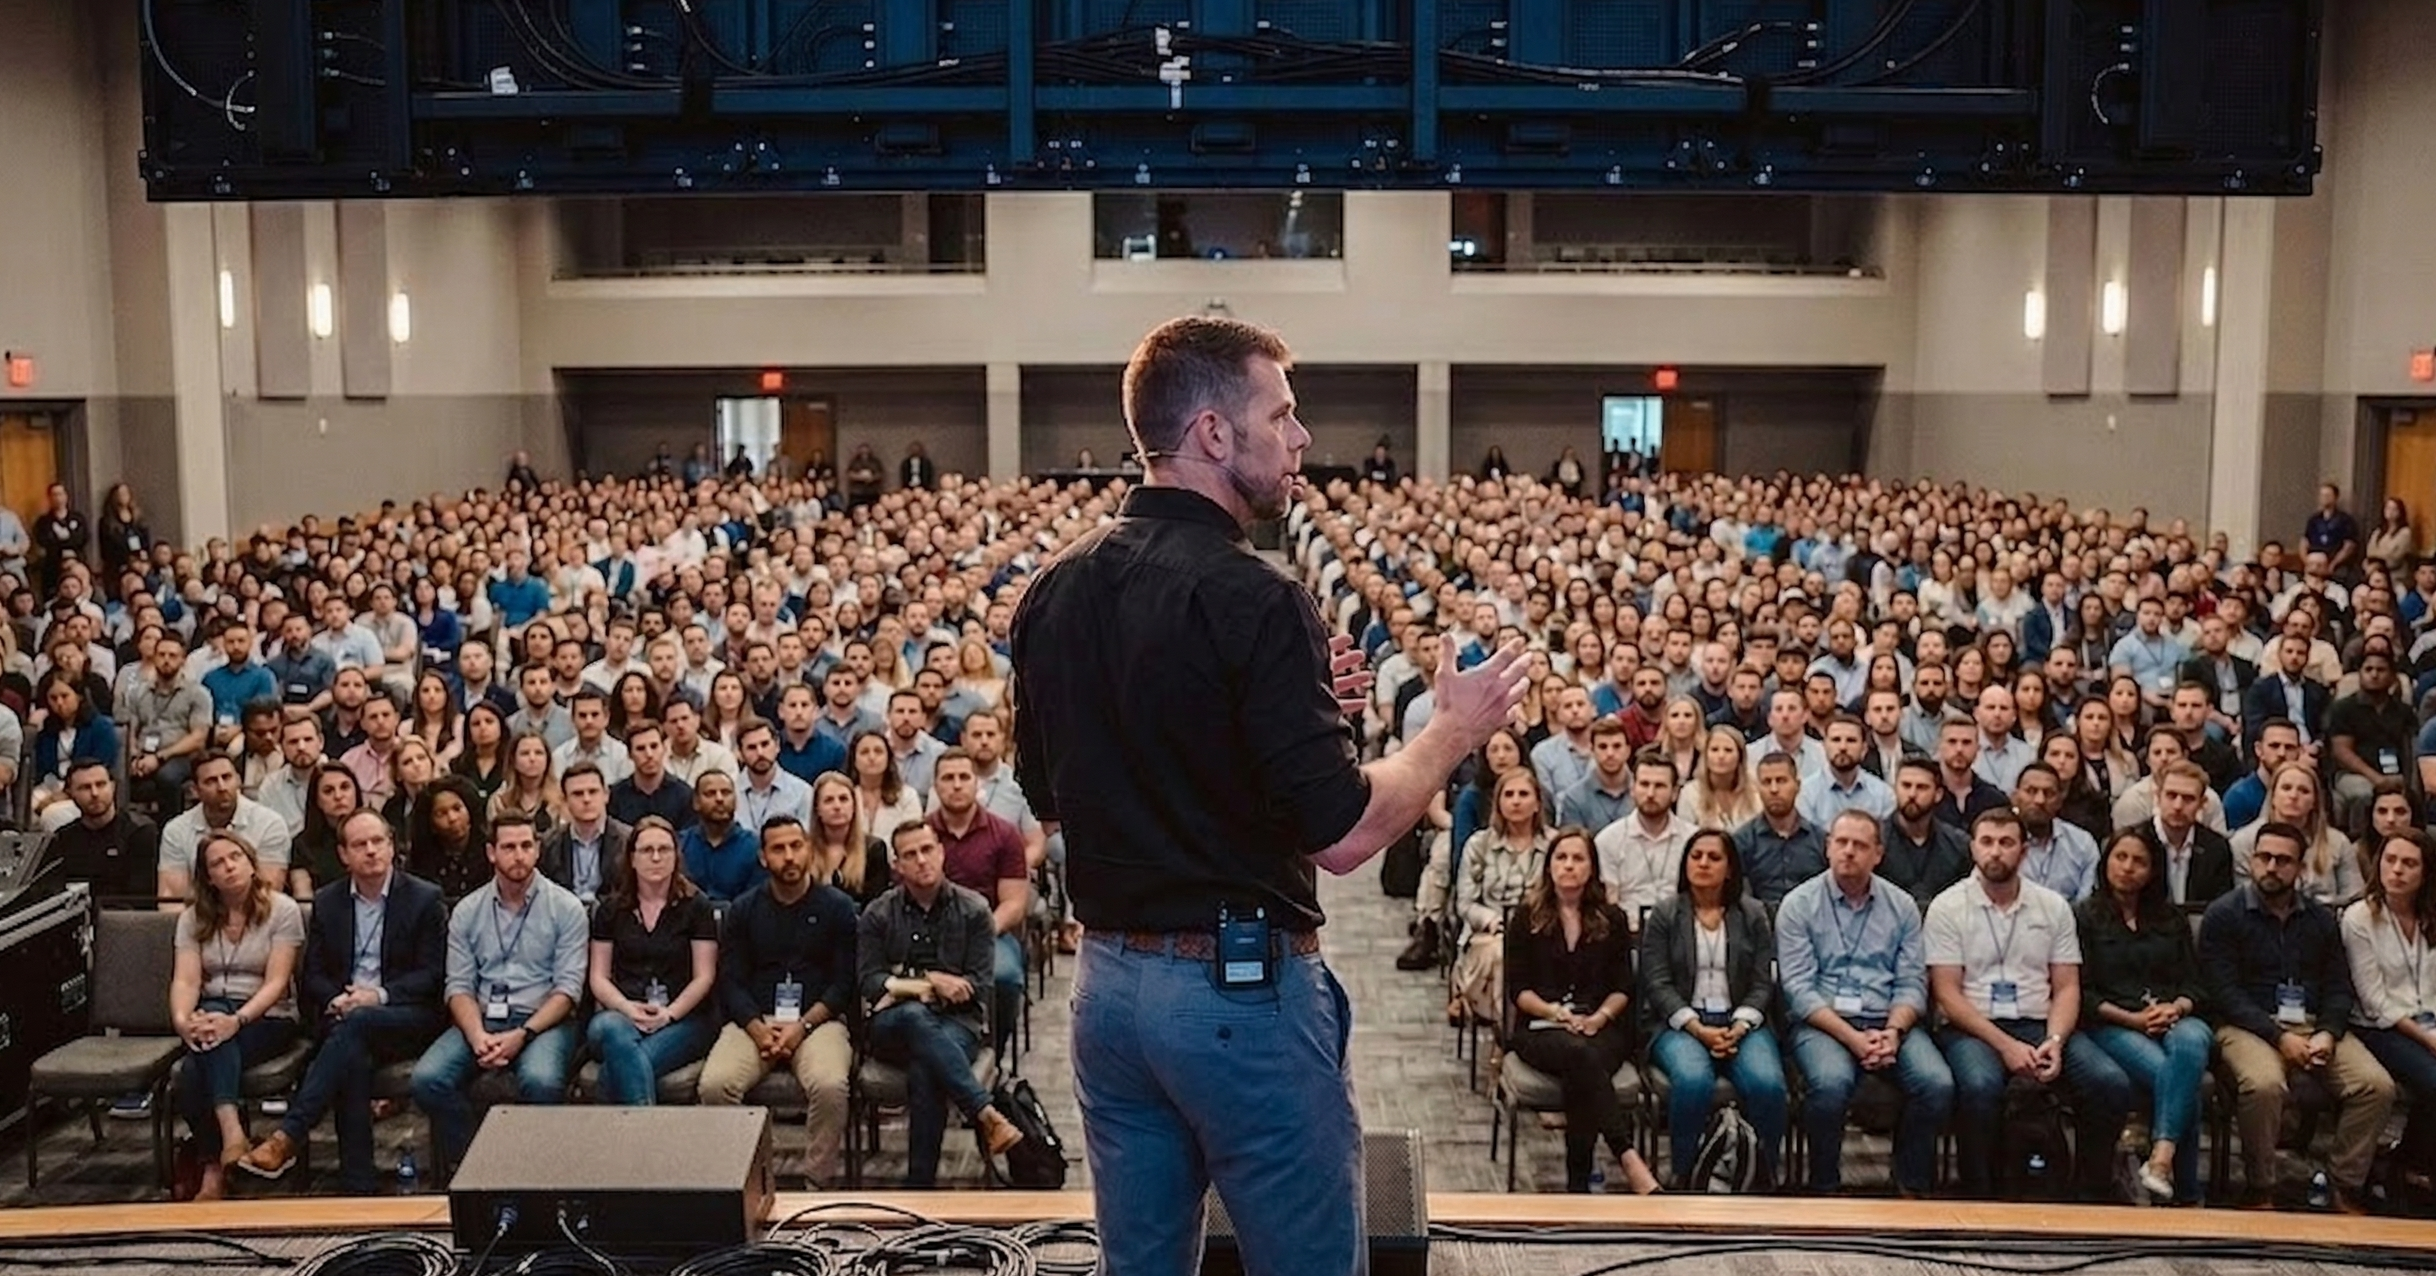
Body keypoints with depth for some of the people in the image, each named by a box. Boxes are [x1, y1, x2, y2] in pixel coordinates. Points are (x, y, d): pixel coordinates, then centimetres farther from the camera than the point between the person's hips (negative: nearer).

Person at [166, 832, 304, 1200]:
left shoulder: (282, 910, -2)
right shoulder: (194, 917, 11)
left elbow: (276, 982, -11)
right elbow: (185, 980, -2)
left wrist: (237, 1020, -28)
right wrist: (182, 1020, -24)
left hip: (268, 1018, -3)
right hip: (211, 1013, 3)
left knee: (195, 1071, -31)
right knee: (209, 1025, -35)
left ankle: (215, 1167, -25)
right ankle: (231, 1130, -38)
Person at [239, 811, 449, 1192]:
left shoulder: (425, 899, 3)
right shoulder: (327, 901, 14)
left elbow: (432, 975, -3)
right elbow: (312, 975, 12)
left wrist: (379, 996, -18)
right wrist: (336, 999, -10)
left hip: (407, 1018, -2)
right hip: (342, 1015, 2)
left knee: (357, 1023, -36)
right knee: (353, 1057, -33)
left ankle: (288, 1135, -38)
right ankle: (357, 1185, -32)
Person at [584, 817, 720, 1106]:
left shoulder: (696, 906, 9)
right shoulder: (611, 909, 16)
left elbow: (704, 977, 4)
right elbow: (599, 977, 11)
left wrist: (669, 1014, -12)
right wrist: (628, 1009, -9)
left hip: (683, 1017, -2)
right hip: (621, 1013, 2)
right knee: (609, 1029, -37)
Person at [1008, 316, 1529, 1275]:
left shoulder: (1055, 591, 5)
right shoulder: (1249, 599, -18)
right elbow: (1341, 834, -20)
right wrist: (1454, 731, -3)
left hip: (1108, 978, 7)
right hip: (1244, 983, -7)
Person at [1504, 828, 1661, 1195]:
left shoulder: (1612, 920, 14)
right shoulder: (1527, 918, 10)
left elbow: (1623, 988, 9)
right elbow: (1517, 989, 3)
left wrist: (1597, 1018, -11)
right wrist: (1559, 1014, -13)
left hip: (1601, 1028, 1)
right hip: (1539, 1027, -1)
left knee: (1580, 1077, -35)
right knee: (1580, 1055, -37)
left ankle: (1578, 1181, -32)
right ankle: (1629, 1159, -47)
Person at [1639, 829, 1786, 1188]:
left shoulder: (1753, 914, 13)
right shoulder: (1664, 916, 9)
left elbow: (1763, 983, 6)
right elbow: (1658, 984, -1)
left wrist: (1739, 1028, -11)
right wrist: (1698, 1030, -14)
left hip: (1741, 1022, 2)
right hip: (1680, 1023, -1)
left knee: (1767, 1082, -30)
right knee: (1693, 1080, -34)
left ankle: (1767, 1173, -8)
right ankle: (1683, 1174, -16)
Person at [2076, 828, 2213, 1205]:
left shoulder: (2171, 918, 24)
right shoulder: (2085, 916, 11)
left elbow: (2194, 983, 16)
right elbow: (2081, 993, 2)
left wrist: (2175, 1008, -7)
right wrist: (2132, 1019, -10)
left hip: (2174, 1020, 3)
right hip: (2111, 1027, -3)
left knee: (2191, 1041, -36)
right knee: (2166, 1072, -34)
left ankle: (2160, 1159, -45)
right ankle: (2185, 1193, -30)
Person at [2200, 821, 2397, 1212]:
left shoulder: (2321, 919, 17)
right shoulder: (2223, 915, 1)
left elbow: (2339, 988, 13)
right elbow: (2224, 992, -7)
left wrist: (2327, 1033, -7)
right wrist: (2279, 1037, -16)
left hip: (2314, 1024, 5)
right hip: (2249, 1025, -5)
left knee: (2378, 1086, -19)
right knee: (2264, 1084, -35)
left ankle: (2345, 1187, -5)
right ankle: (2260, 1191, -16)